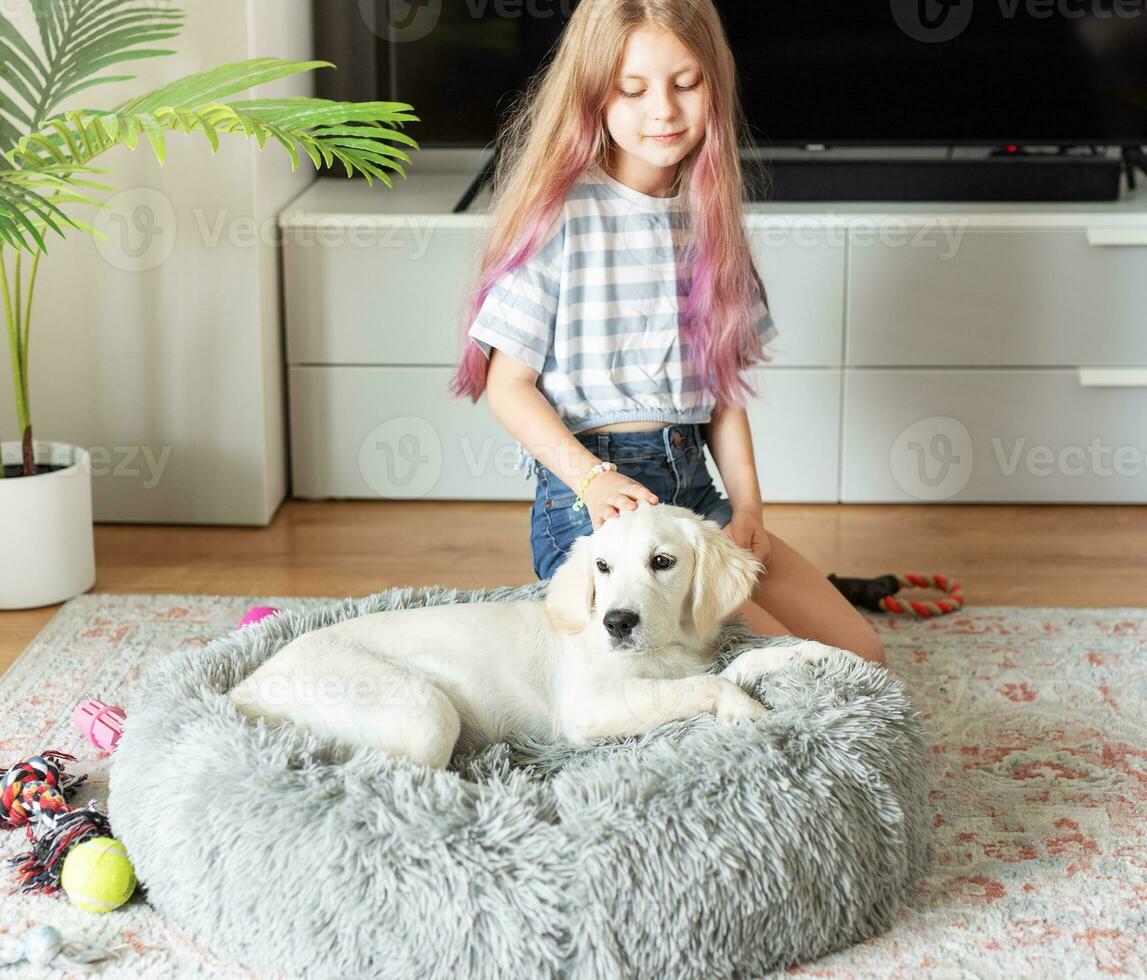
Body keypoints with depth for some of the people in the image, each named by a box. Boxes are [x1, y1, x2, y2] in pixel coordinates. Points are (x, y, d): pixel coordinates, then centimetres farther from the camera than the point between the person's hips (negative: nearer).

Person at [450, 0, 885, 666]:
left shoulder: (708, 216, 10)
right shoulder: (560, 213, -9)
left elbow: (722, 384, 13)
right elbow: (508, 386, -9)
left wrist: (747, 505, -1)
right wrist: (593, 478, -23)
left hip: (694, 487, 7)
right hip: (589, 506, -7)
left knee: (862, 656, 1)